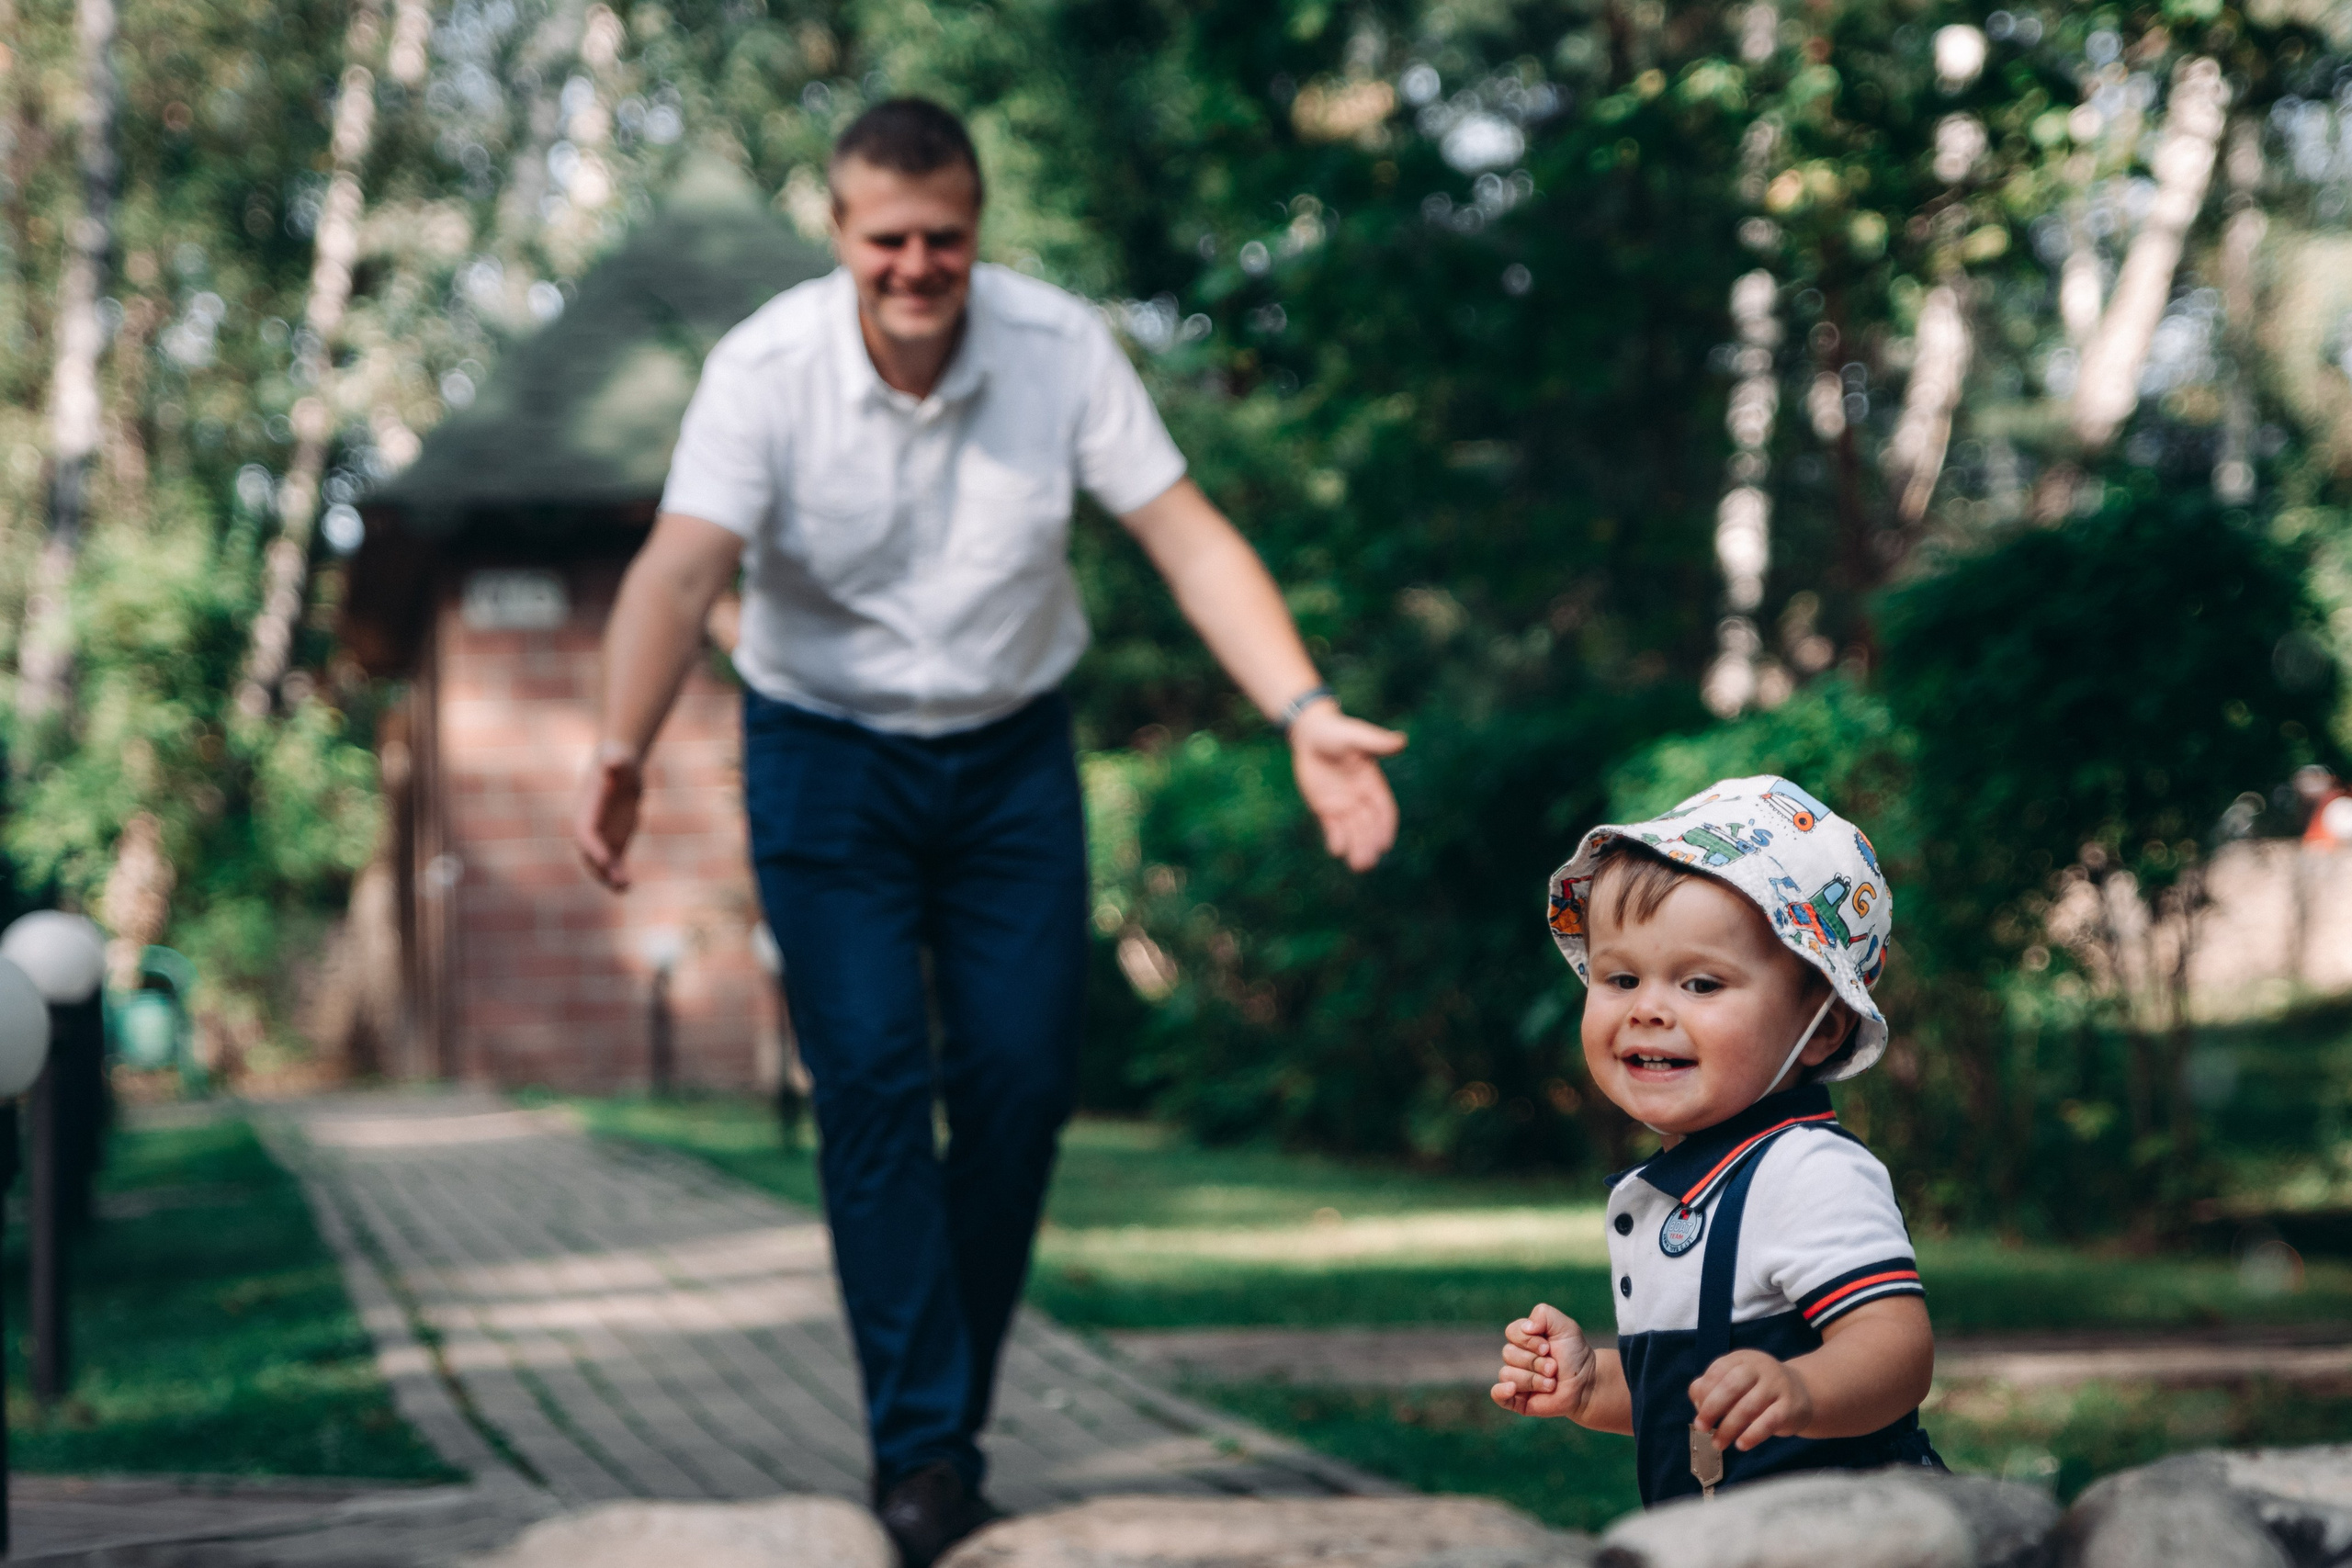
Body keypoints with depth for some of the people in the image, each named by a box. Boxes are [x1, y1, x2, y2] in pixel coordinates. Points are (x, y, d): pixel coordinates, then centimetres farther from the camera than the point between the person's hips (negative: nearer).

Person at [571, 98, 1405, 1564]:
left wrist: (1307, 712, -26)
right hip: (826, 756, -2)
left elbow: (1189, 535, -13)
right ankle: (921, 1449, -6)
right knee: (872, 1081, -10)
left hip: (1012, 754, 2)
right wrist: (624, 750, -47)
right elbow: (682, 567, -29)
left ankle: (952, 1402, 18)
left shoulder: (1063, 346, -12)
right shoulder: (766, 369, -18)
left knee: (1024, 1078, -1)